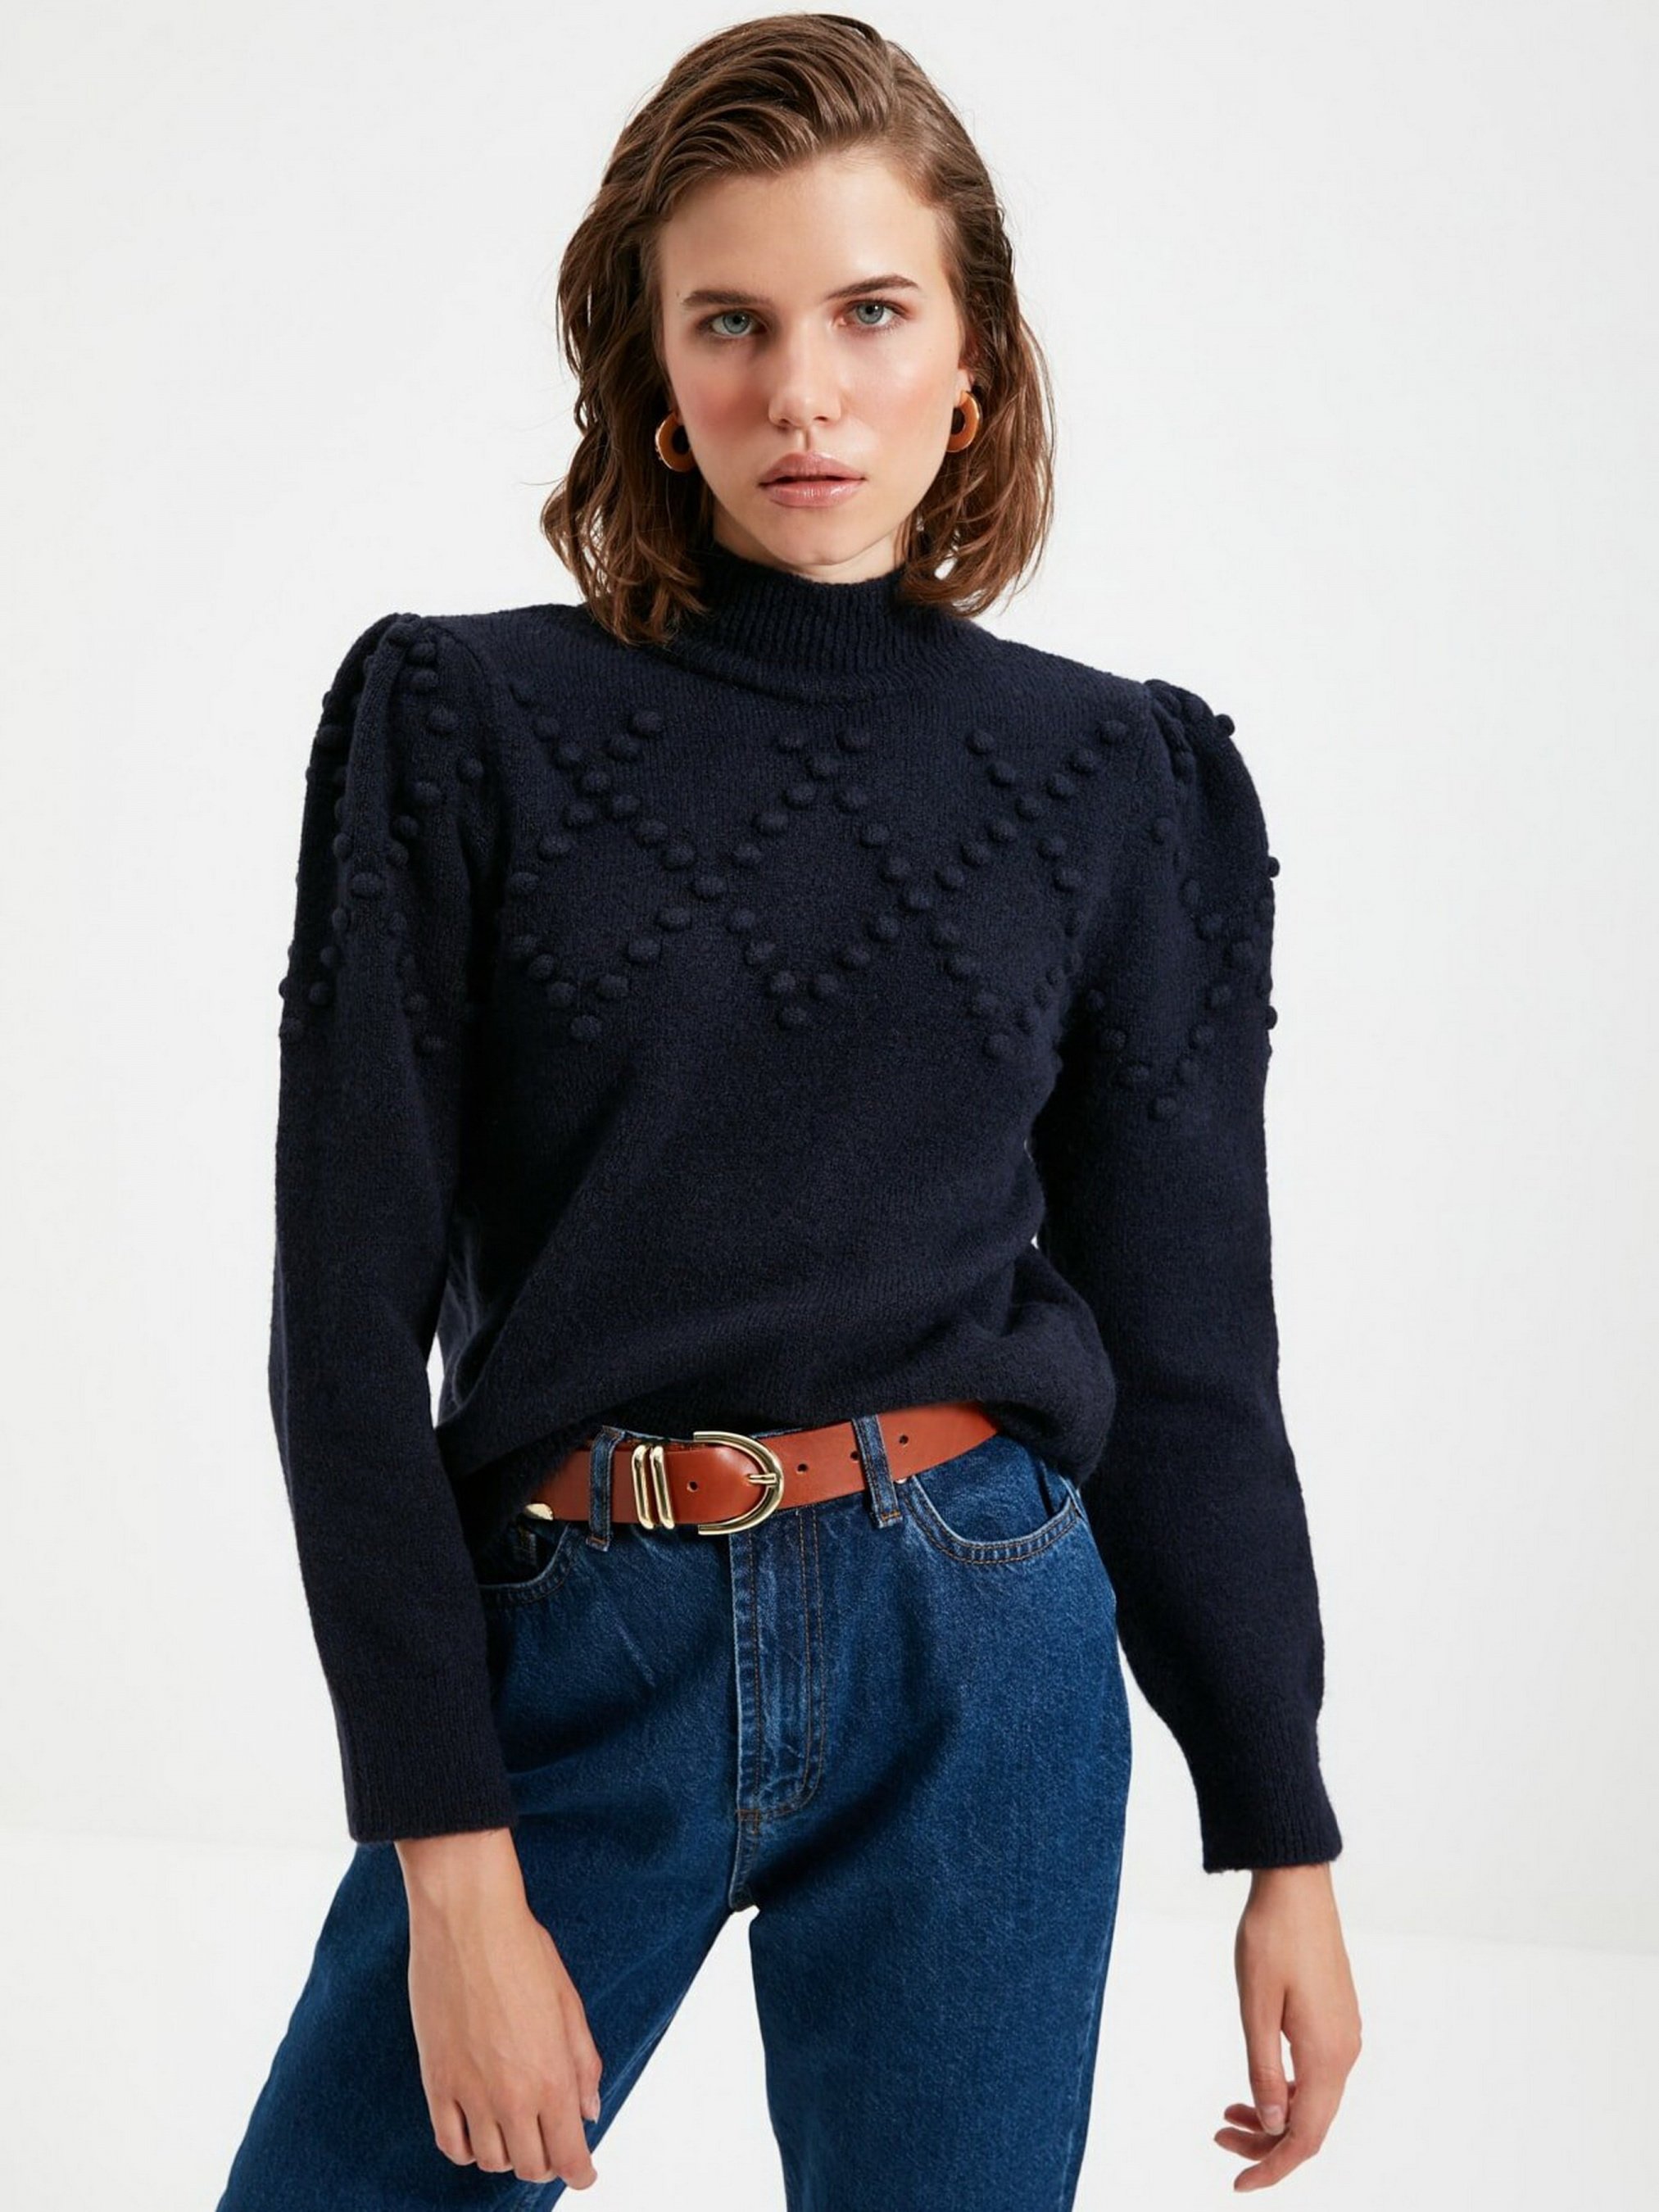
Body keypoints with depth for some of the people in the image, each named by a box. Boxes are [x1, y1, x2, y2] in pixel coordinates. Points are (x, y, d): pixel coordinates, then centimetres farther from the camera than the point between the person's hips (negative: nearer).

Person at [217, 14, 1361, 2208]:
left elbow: (1184, 1350, 7)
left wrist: (1287, 1850, 8)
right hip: (567, 1669, 0)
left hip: (974, 1676, 1)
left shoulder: (1123, 781, 2)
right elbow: (352, 1316, -5)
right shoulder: (461, 724, -2)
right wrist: (454, 1863, -10)